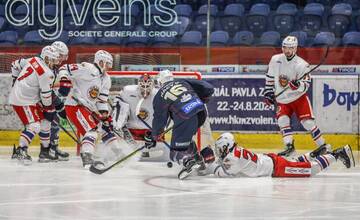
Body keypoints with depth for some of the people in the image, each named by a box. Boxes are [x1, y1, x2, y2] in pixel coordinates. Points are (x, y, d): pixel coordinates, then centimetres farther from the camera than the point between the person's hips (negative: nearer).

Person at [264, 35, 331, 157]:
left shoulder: (301, 64, -16)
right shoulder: (275, 60, -3)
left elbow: (306, 85, -18)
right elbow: (270, 77, 12)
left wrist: (298, 85, -38)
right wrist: (268, 92, 13)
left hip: (298, 97, -4)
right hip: (282, 99, 4)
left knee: (307, 122, -10)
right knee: (282, 120, -14)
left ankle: (323, 146, 0)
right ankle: (289, 146, -9)